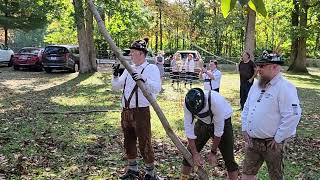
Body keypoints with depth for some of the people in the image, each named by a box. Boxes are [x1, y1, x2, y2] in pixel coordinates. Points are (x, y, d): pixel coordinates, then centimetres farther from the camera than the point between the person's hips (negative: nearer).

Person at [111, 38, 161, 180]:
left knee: (144, 144, 0)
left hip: (141, 112, -7)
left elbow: (157, 88, -21)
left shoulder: (151, 68, -6)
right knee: (129, 142, 17)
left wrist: (143, 79, -35)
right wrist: (115, 75, 0)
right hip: (126, 112, 7)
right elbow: (116, 87, 17)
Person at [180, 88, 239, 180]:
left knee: (229, 158, -6)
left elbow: (219, 130, -28)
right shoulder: (188, 103, -27)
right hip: (203, 122, 3)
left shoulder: (216, 101, -38)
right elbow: (188, 128, -21)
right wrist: (195, 153, -20)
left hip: (222, 122, -3)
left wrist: (213, 152, -19)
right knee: (189, 154, 2)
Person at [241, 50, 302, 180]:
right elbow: (246, 108, 17)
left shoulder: (285, 88, -17)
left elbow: (293, 116, -22)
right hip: (252, 140, 7)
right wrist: (245, 129, 8)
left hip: (271, 143, -7)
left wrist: (278, 139, -18)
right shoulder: (256, 86, 9)